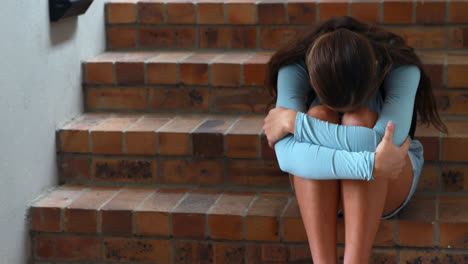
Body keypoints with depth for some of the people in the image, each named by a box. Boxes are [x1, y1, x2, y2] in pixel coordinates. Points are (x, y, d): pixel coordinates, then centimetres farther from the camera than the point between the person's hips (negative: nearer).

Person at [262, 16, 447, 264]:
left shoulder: (402, 68, -24)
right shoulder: (294, 68, -23)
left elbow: (382, 142, -40)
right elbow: (287, 156, -36)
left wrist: (292, 121, -37)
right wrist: (372, 164, -46)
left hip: (389, 187, 0)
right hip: (316, 188, 1)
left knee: (360, 122, -32)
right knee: (319, 118, -32)